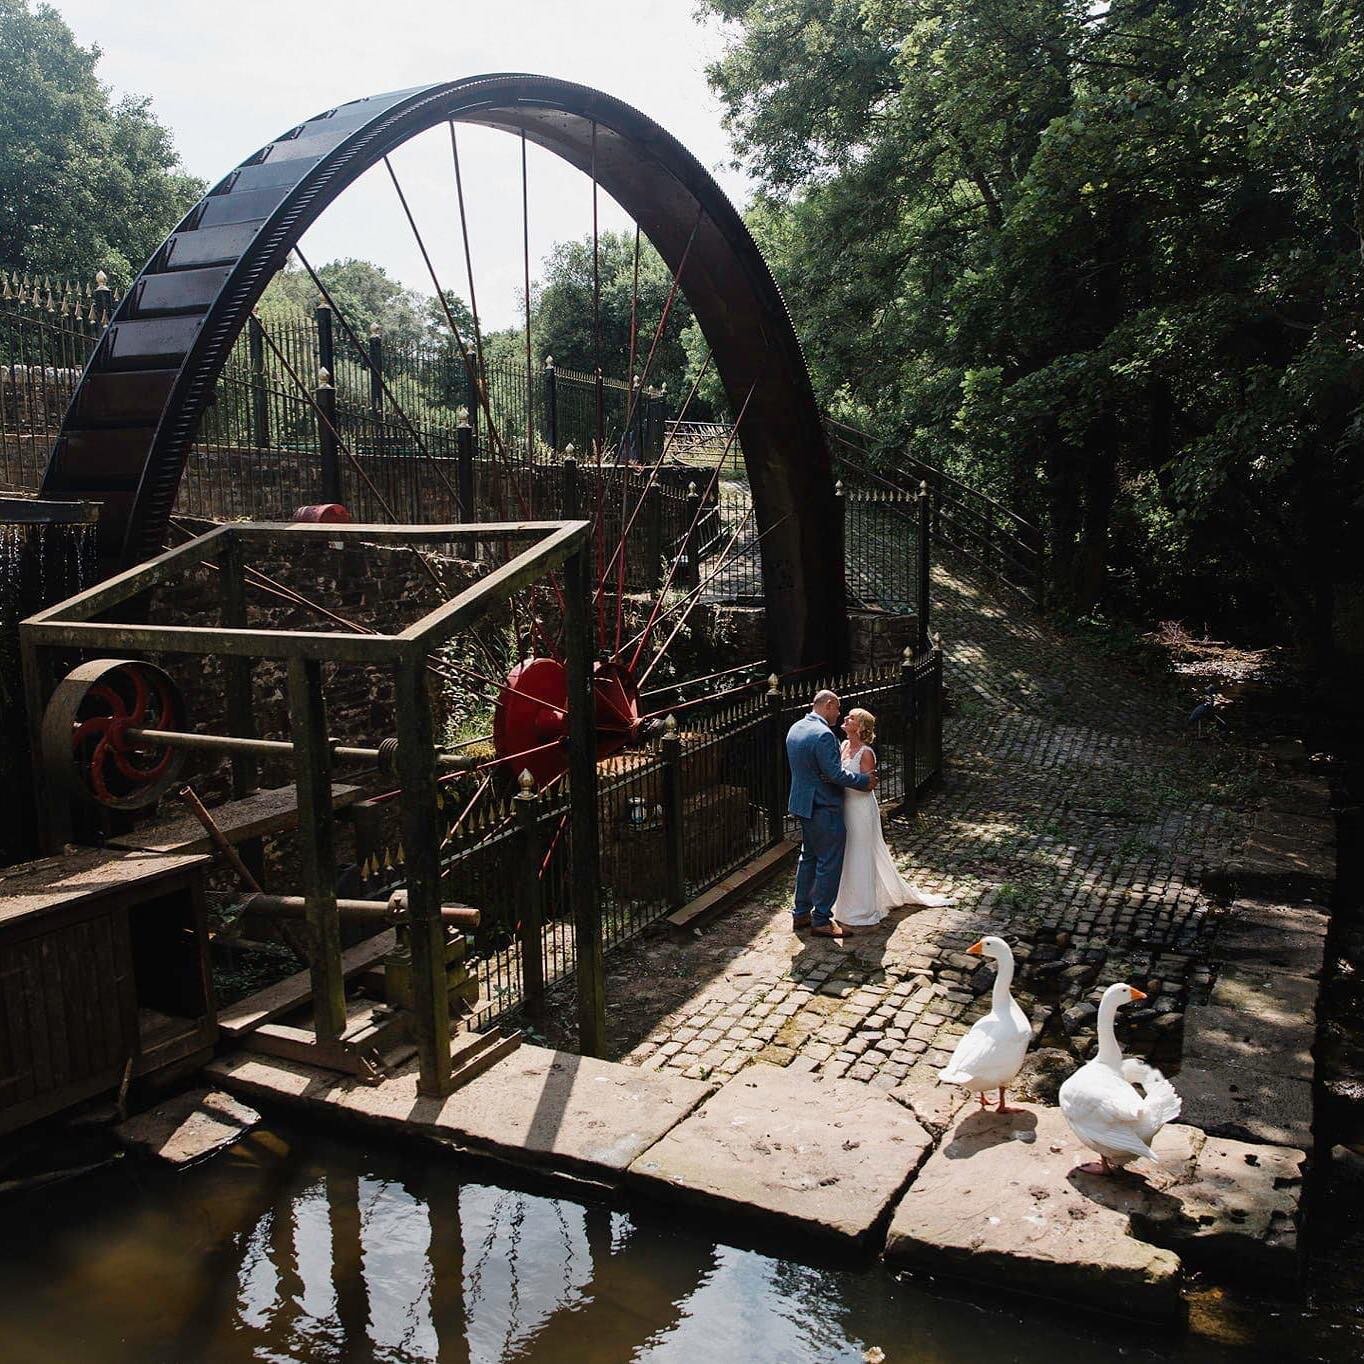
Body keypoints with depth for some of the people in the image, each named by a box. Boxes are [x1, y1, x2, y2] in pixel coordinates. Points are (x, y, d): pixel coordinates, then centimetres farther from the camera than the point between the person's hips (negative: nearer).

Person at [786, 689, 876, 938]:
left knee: (809, 857, 19)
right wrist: (864, 780, -12)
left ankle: (801, 913, 27)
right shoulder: (823, 734, -22)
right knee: (829, 863, 1)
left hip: (802, 803, 10)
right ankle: (821, 919, 8)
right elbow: (835, 773, -25)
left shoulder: (795, 729, 8)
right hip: (823, 806, -10)